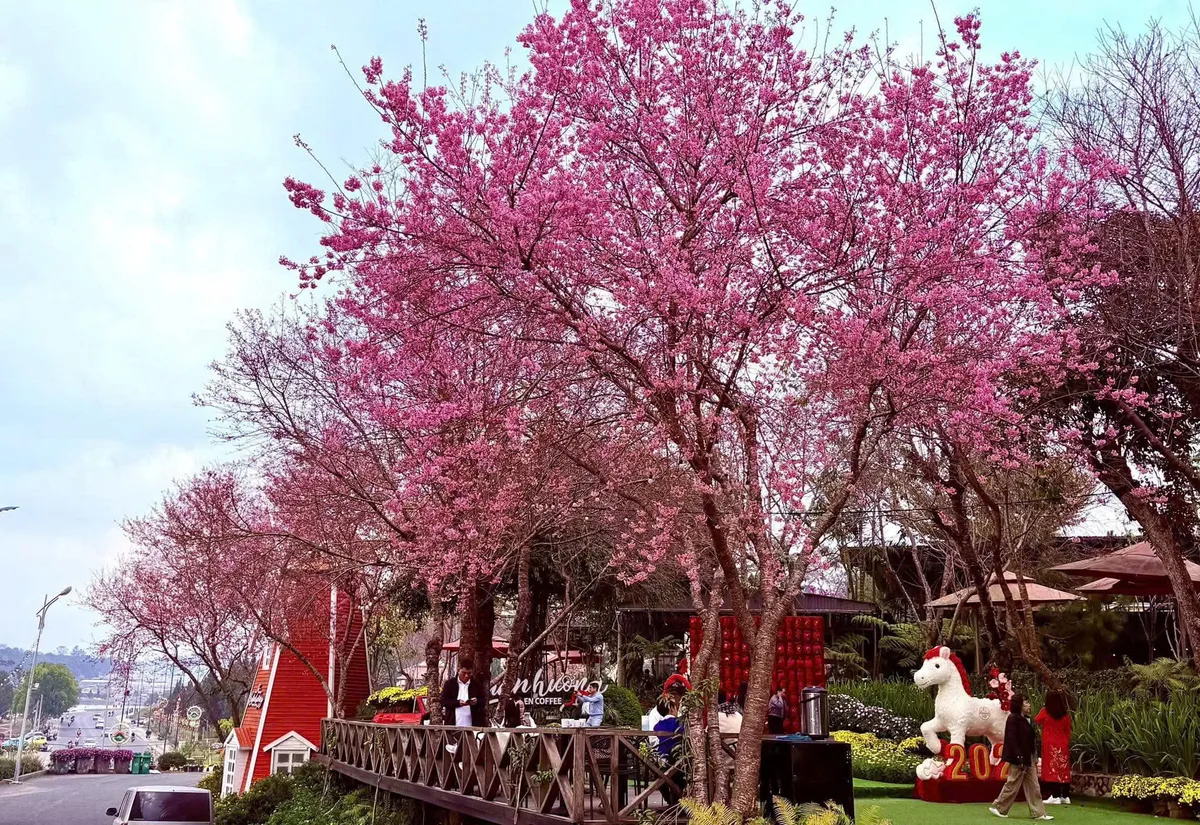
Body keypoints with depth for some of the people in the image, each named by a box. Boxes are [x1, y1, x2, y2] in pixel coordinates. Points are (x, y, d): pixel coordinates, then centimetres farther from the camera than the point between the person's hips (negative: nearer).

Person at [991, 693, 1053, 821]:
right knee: (1012, 785, 0)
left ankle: (1038, 812, 14)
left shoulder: (1026, 719, 12)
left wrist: (1032, 756, 14)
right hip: (1019, 758, -9)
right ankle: (998, 808, 12)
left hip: (1028, 758, 9)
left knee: (1033, 786, 9)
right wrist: (1019, 757, -23)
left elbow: (1028, 739, 16)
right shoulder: (1013, 718, -15)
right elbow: (1011, 739, -20)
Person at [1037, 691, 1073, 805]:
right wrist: (1067, 744, 14)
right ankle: (1065, 796, 12)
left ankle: (1055, 796, -5)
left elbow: (1037, 721, 12)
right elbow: (1068, 732, 6)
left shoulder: (1045, 712, -6)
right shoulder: (1066, 715, 2)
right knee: (1064, 770, 9)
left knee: (1051, 769, -2)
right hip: (1063, 745, 4)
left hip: (1050, 745, -4)